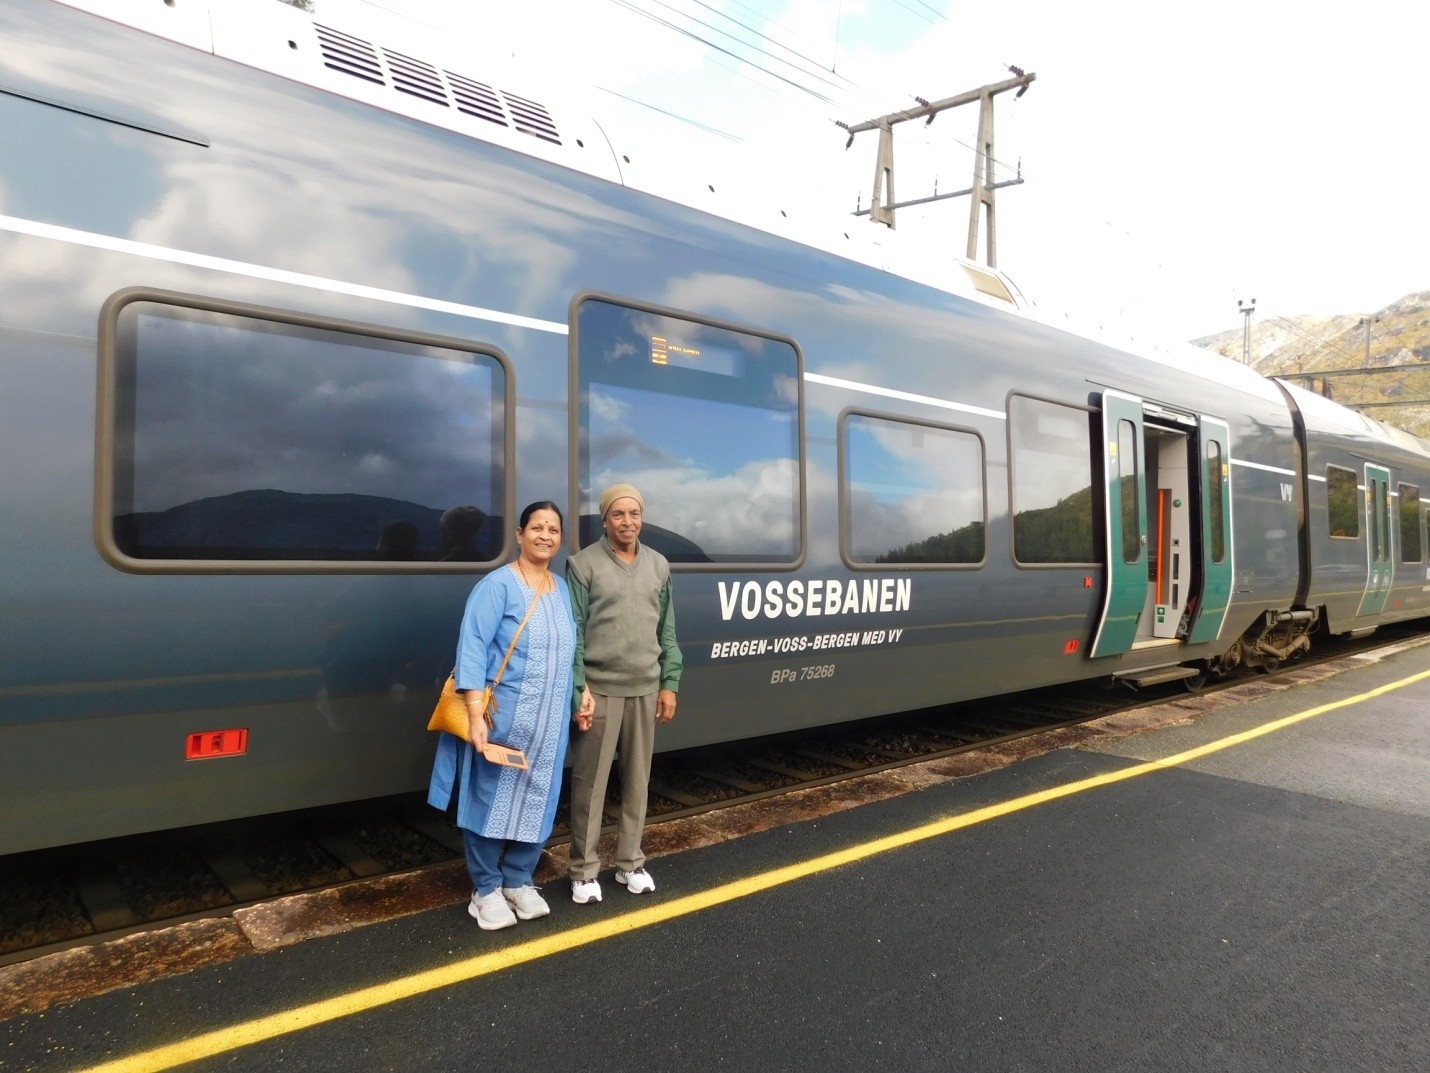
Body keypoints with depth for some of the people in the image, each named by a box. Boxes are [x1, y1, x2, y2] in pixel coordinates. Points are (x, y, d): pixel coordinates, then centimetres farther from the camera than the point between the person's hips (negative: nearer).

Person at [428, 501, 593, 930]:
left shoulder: (562, 589, 9)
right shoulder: (497, 585, -11)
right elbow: (472, 650, -17)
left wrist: (579, 696, 13)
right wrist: (475, 714, -23)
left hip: (549, 722, 6)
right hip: (502, 717, -6)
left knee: (536, 802, 13)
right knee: (492, 799, 5)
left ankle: (518, 881, 30)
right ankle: (485, 890, 22)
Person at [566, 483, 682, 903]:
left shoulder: (658, 565, 9)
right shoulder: (584, 564, -5)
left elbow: (667, 632, 11)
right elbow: (573, 633, -8)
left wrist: (669, 684, 7)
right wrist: (578, 690, -13)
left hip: (646, 690, 4)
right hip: (599, 690, -4)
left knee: (637, 779, 13)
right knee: (590, 782, 3)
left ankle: (630, 863, 28)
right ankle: (584, 871, 17)